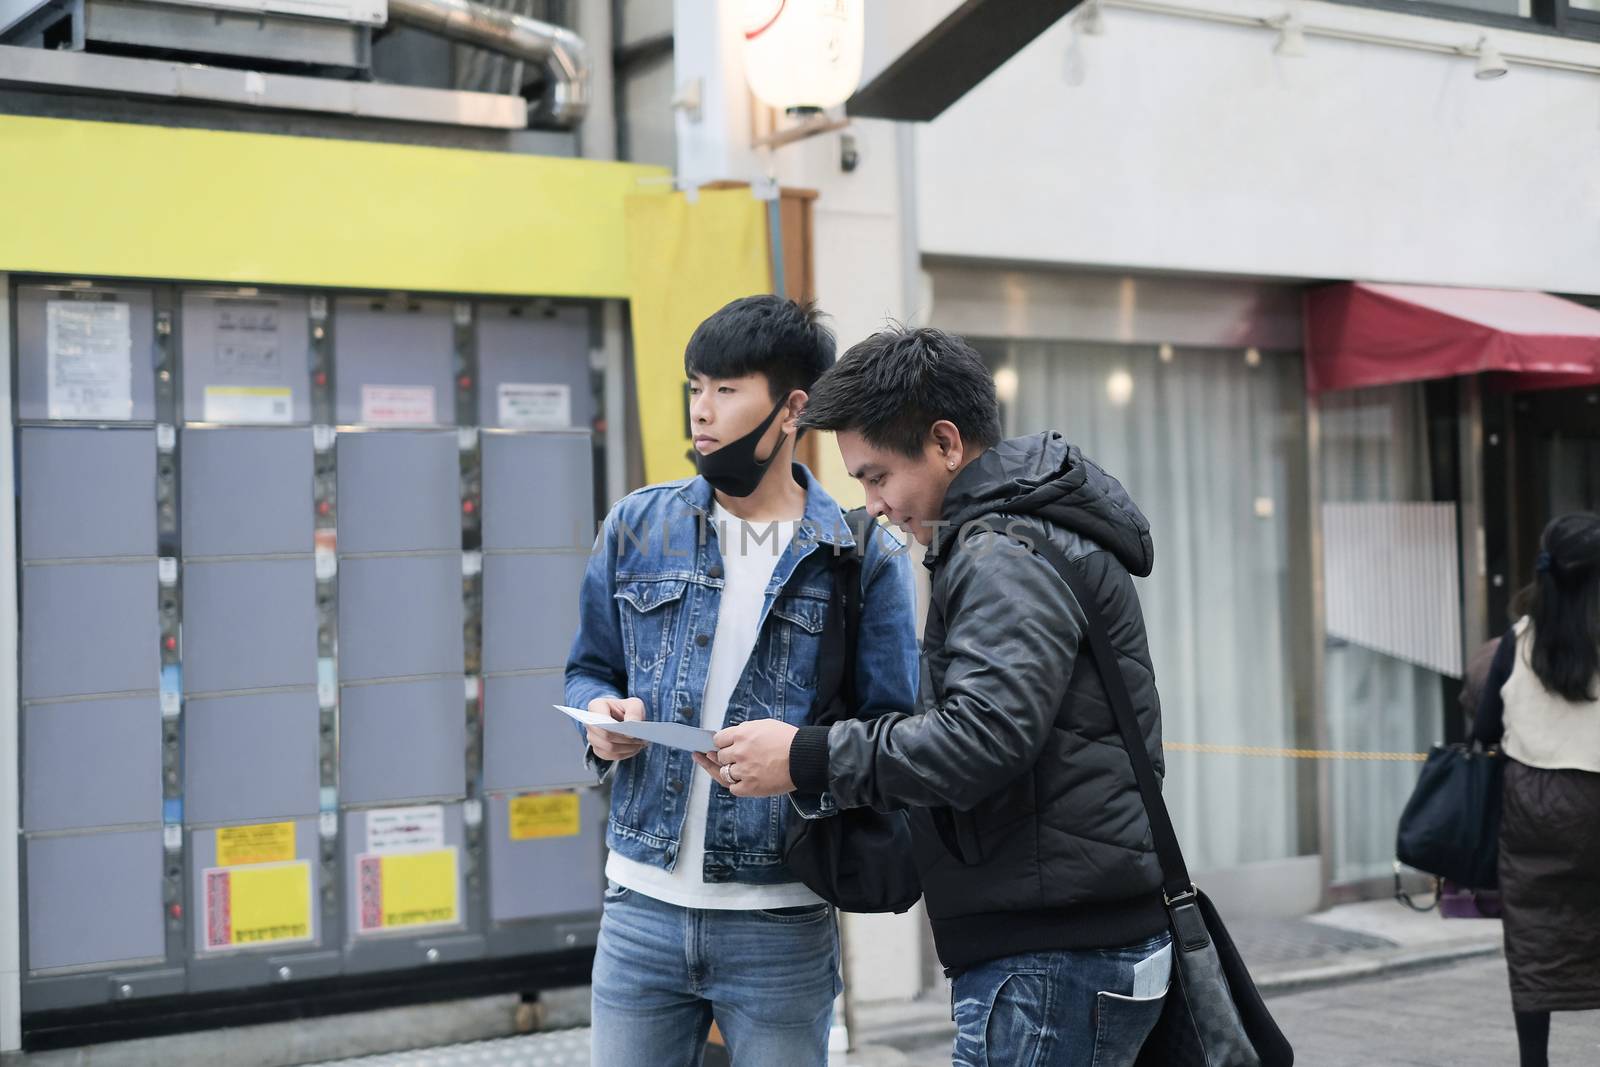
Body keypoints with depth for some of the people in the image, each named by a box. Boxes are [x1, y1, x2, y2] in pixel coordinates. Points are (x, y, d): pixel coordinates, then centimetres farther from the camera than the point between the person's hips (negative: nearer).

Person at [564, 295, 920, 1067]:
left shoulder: (864, 559, -3)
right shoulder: (637, 527, 6)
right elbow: (589, 668, 16)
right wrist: (602, 714, -7)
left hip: (782, 921, -2)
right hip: (642, 907, 3)